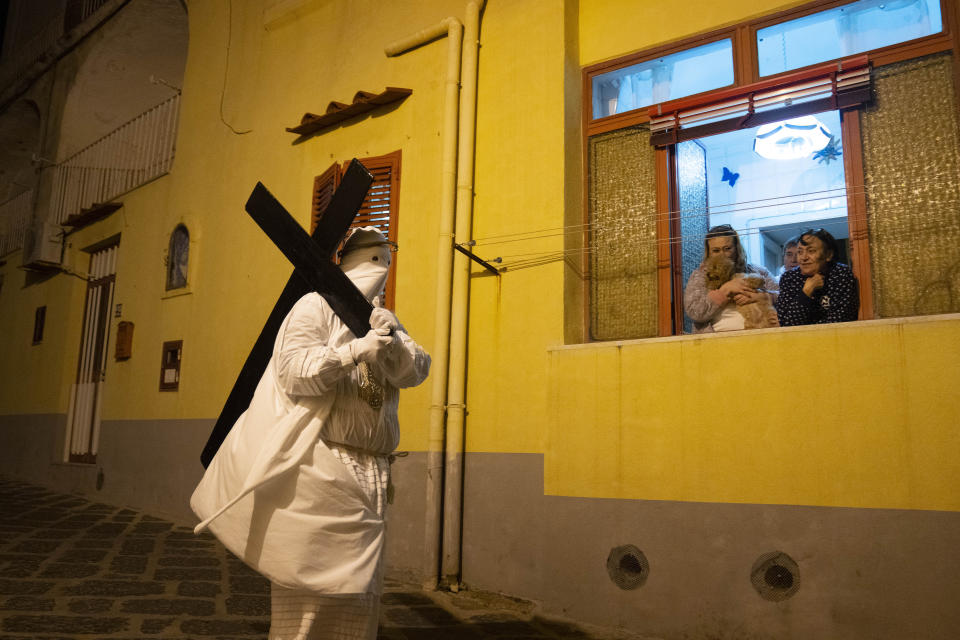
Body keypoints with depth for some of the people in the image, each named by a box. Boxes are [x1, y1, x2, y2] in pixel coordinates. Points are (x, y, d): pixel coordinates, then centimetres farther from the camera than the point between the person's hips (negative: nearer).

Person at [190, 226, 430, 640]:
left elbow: (416, 371, 2)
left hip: (369, 471, 6)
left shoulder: (384, 319, 16)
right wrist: (354, 351, -23)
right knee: (307, 575, 0)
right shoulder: (316, 306, -2)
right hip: (320, 466, -6)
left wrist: (393, 339, -17)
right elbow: (293, 370, -15)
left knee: (360, 587, 9)